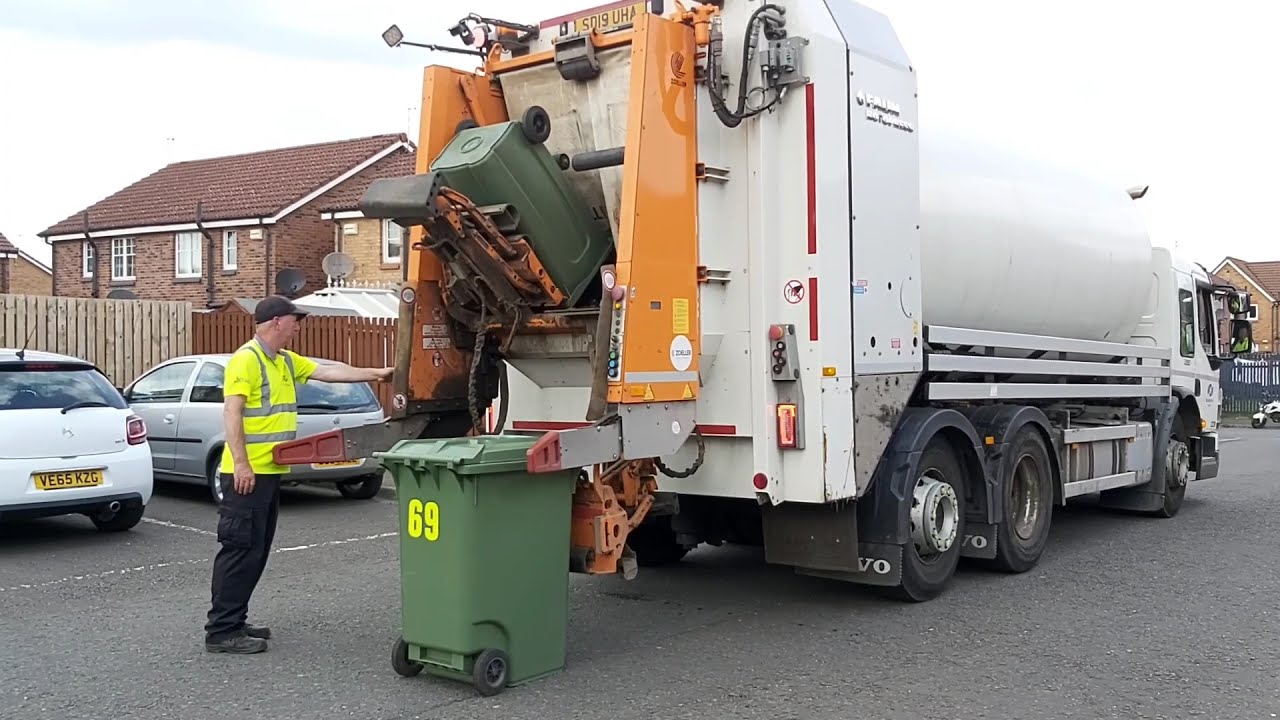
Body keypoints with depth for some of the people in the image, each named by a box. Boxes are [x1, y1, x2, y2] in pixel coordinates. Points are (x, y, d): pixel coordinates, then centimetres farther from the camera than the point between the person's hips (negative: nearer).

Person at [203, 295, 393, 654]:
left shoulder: (286, 361, 15)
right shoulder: (246, 359, -13)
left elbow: (330, 371, 20)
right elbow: (232, 413, -19)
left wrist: (376, 373, 20)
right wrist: (241, 464, -24)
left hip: (269, 472, 10)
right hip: (247, 473, -10)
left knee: (256, 551, 13)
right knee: (240, 550, -7)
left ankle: (235, 622, 22)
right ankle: (221, 631, -1)